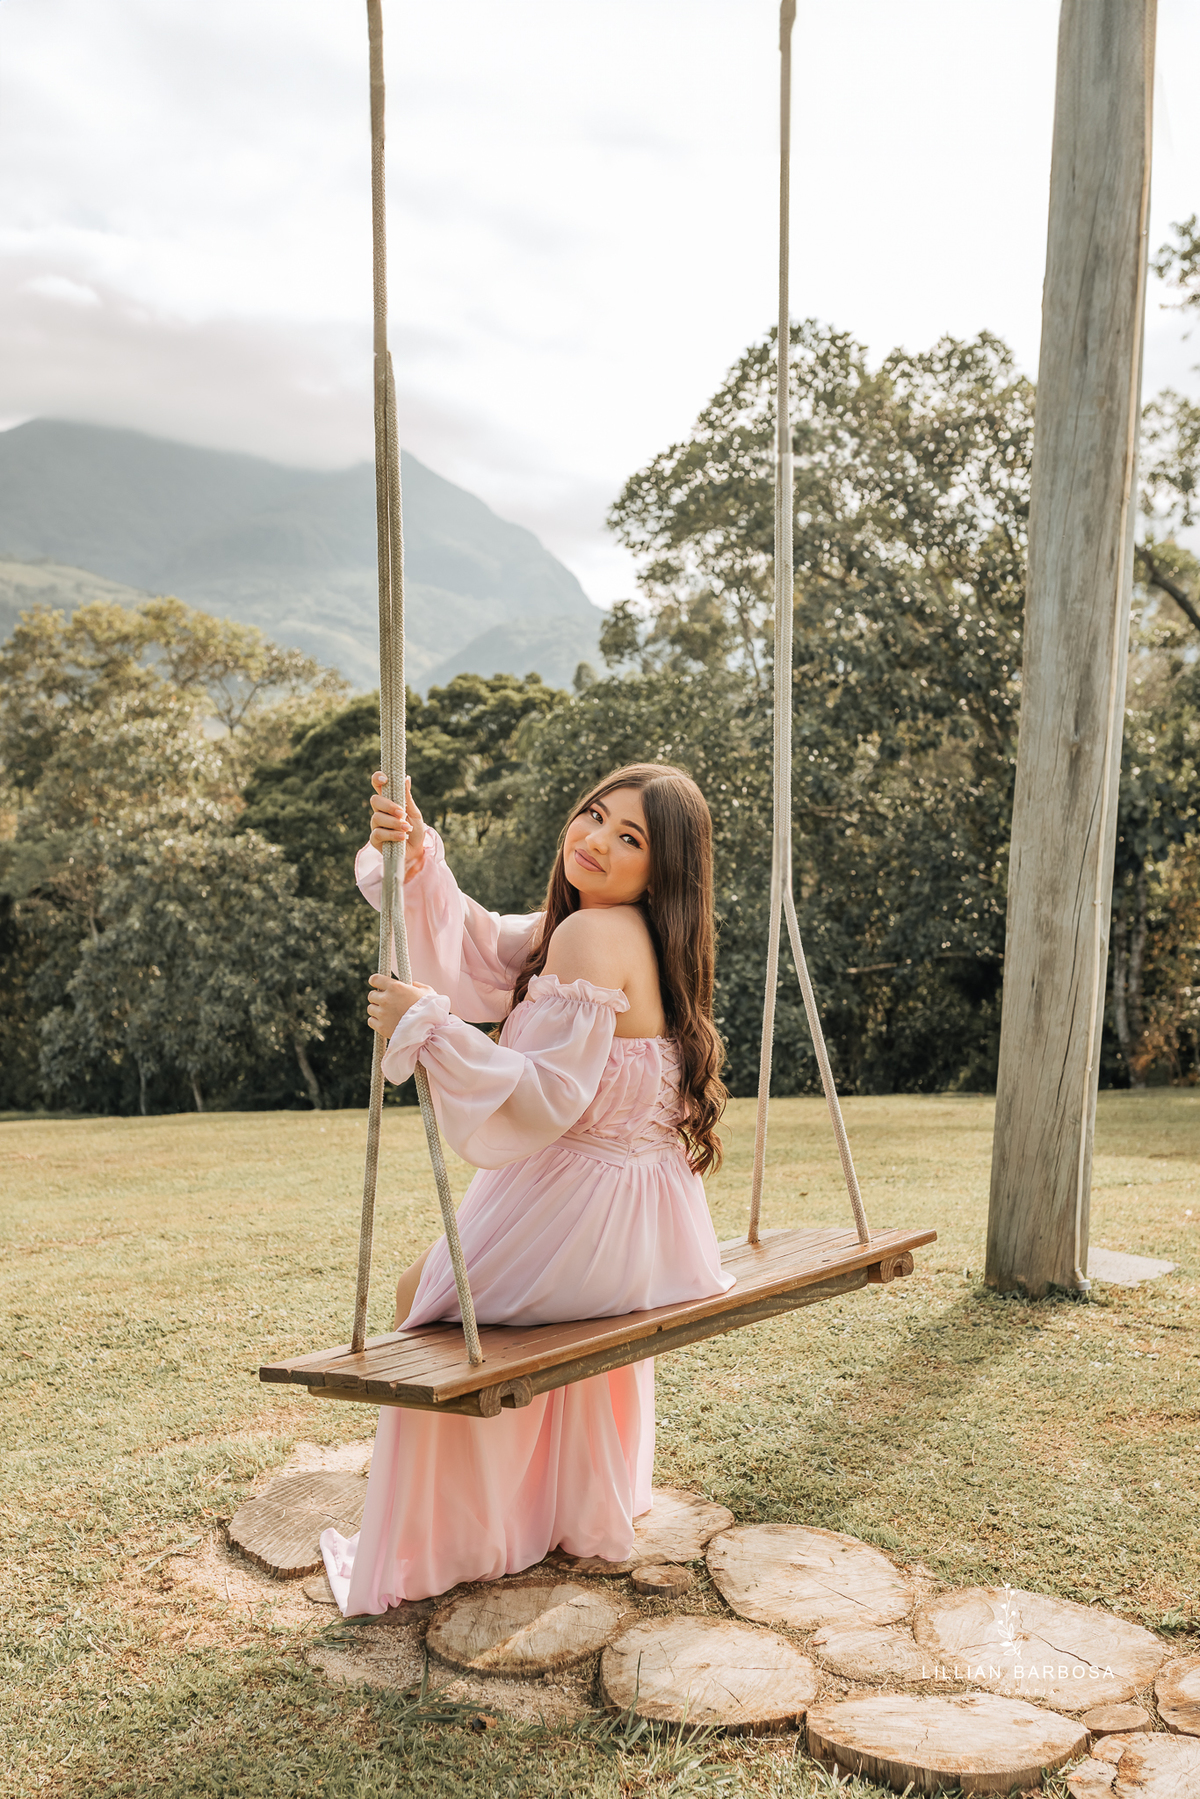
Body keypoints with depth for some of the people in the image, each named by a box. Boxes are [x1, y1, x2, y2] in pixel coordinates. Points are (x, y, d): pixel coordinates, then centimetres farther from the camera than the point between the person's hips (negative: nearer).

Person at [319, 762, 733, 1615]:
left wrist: (427, 1028, -24)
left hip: (585, 1219, -9)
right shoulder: (623, 930, 8)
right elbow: (476, 954, 7)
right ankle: (586, 1513, 50)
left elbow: (547, 1099, -25)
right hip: (649, 1232, 9)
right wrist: (417, 862, -7)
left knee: (425, 1296, 15)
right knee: (572, 1310, 39)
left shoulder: (589, 937, -22)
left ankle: (422, 1547, 30)